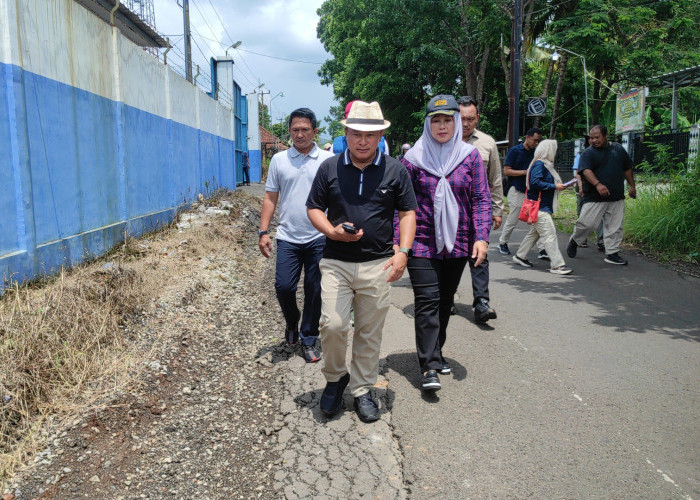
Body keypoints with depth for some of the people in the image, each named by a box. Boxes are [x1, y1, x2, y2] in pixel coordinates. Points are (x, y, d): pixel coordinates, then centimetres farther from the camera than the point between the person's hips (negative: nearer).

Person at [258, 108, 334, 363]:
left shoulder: (328, 160, 2)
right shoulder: (279, 160, 6)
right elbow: (270, 198, 8)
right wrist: (263, 231, 1)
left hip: (319, 238, -1)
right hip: (288, 237, 1)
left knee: (314, 292, 5)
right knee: (283, 287, -3)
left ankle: (308, 340, 22)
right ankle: (292, 322, 29)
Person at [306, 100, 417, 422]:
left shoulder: (395, 171, 4)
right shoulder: (329, 168, 4)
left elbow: (408, 214, 7)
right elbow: (313, 209, 8)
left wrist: (403, 252, -6)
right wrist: (333, 231, -11)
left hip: (378, 265, 1)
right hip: (335, 263, 0)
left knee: (370, 332, 8)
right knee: (332, 325, -10)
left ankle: (362, 390, 26)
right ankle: (335, 378, 19)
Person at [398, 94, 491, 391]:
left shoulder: (470, 155, 3)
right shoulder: (413, 158, -1)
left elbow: (481, 199, 2)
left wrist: (481, 236, -9)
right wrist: (397, 242, -5)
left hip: (458, 243, 3)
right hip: (422, 242, -2)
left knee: (446, 301, 13)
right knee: (427, 301, -8)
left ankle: (436, 352, 31)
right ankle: (429, 366, -4)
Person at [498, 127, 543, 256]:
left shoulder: (536, 153, 11)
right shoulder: (514, 151, -3)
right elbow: (506, 171, -8)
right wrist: (525, 172, -16)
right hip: (517, 191, -4)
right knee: (512, 220, 1)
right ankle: (502, 243, 23)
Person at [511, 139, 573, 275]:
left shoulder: (545, 164, 17)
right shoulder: (539, 164, -15)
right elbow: (535, 183, -25)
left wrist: (558, 185, 6)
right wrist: (554, 186, -20)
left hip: (544, 206, 11)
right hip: (539, 206, -11)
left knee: (534, 232, 18)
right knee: (549, 234, -10)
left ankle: (520, 256, 29)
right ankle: (557, 265, -9)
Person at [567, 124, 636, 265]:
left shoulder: (618, 149, 13)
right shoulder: (588, 153, -2)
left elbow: (627, 168, 23)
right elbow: (586, 170, -19)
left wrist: (632, 186, 22)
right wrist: (598, 184, -35)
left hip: (617, 198, 4)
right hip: (594, 197, -4)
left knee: (615, 227, 5)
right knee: (587, 223, -7)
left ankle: (612, 253, 14)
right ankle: (574, 241, 20)